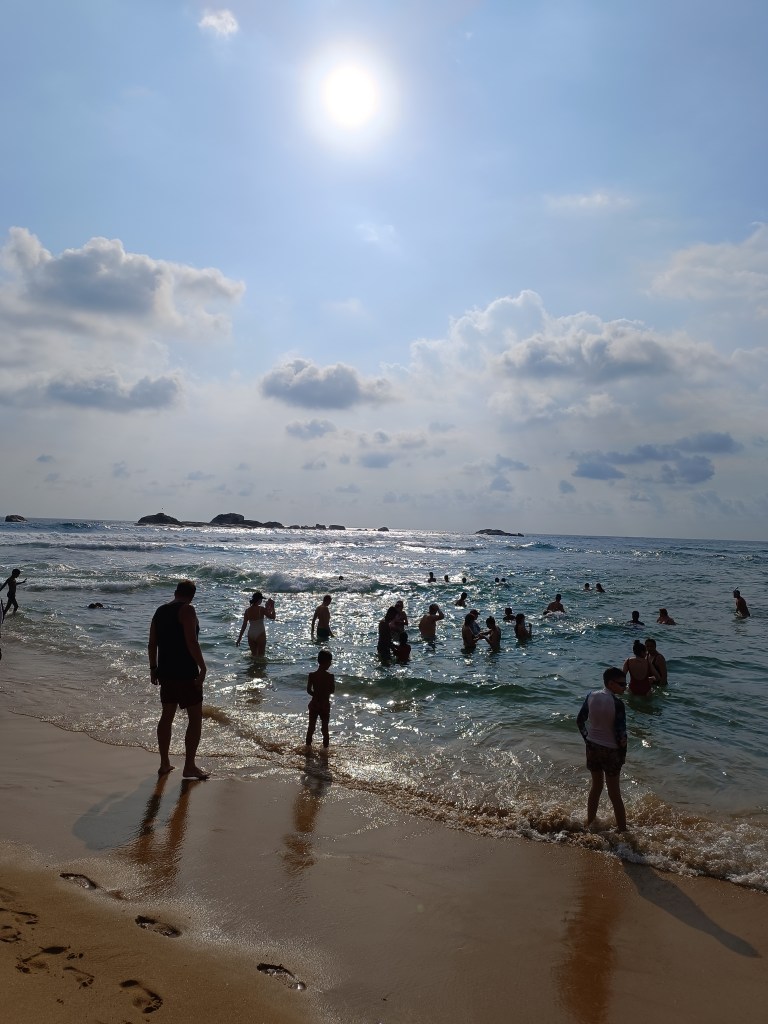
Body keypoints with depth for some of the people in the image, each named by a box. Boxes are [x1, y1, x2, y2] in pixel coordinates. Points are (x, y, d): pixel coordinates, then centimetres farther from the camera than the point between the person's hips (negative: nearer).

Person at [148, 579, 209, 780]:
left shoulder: (160, 611, 11)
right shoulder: (187, 610, -12)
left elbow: (152, 645, 14)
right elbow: (191, 642, -22)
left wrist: (154, 669, 22)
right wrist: (202, 667, -18)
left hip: (166, 672, 8)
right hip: (186, 673, -8)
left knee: (167, 716, 17)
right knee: (195, 718, 2)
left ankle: (164, 764, 24)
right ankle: (189, 766, 3)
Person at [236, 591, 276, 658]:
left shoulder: (247, 610, 0)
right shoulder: (261, 609, -13)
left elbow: (244, 625, 2)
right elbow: (272, 617, -6)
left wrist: (239, 638, 7)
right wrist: (272, 607, 4)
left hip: (250, 635, 5)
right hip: (260, 634, -5)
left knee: (254, 655, 18)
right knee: (260, 656, 6)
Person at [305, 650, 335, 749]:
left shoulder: (312, 675, -9)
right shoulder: (330, 676, -15)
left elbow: (308, 690, -7)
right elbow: (332, 691, -7)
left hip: (314, 704, 2)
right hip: (325, 705, -2)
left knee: (311, 727, 15)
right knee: (325, 728, 11)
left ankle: (308, 746, 22)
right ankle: (325, 748, 15)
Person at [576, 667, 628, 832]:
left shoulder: (591, 696, -4)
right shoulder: (617, 703, -21)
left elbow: (580, 720, 4)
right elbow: (621, 733, -18)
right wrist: (623, 754, -4)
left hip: (592, 746, 5)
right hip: (610, 750, -5)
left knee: (596, 786, 20)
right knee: (614, 791, 8)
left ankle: (590, 823, 31)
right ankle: (622, 829, 17)